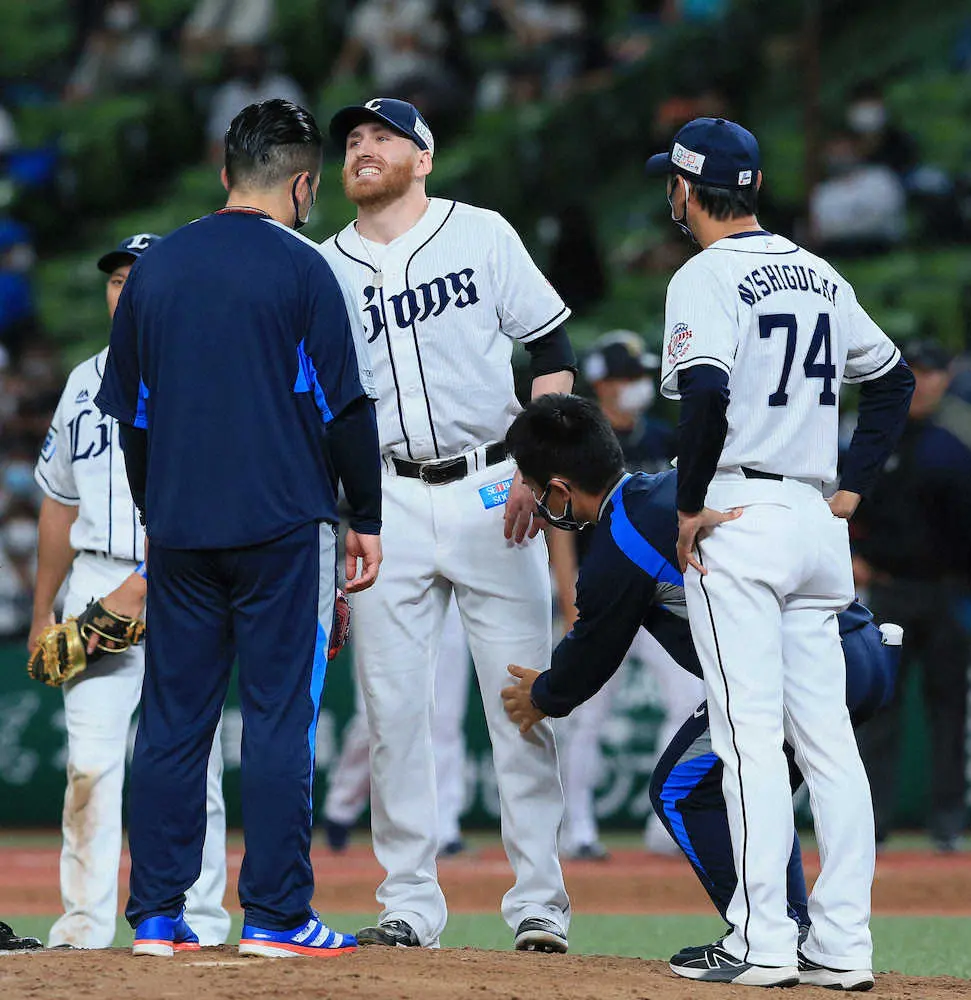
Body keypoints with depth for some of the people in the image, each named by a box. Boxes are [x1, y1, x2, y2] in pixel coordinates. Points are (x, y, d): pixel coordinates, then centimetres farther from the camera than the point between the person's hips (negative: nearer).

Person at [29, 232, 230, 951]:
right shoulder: (86, 382, 15)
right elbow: (61, 503, 21)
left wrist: (143, 587, -19)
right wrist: (42, 613, 19)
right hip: (96, 582, 4)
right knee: (91, 758, -6)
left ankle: (200, 924, 4)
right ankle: (85, 927, -4)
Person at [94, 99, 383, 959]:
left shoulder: (156, 267, 9)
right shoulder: (300, 268, -6)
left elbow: (131, 411, 14)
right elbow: (342, 405, -7)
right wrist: (367, 518, 1)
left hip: (179, 529, 5)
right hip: (282, 525, -5)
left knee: (172, 719, 8)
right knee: (281, 717, -1)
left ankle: (156, 914, 8)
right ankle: (275, 914, -2)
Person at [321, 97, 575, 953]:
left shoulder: (481, 234, 2)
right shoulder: (326, 269, 10)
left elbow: (554, 352, 1)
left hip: (490, 490, -3)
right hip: (386, 503, 3)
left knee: (521, 703, -4)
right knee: (393, 708, 1)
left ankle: (540, 904, 0)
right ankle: (409, 906, 8)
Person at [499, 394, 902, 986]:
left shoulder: (616, 553, -5)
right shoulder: (676, 485, 21)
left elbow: (592, 660, 11)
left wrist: (543, 698, 32)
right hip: (872, 657, 9)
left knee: (683, 790, 8)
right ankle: (797, 930, 18)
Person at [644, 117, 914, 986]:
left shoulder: (708, 278, -7)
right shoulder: (819, 277, 15)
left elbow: (706, 395, -22)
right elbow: (893, 377, 22)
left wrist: (689, 505, -11)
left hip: (737, 520, -7)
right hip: (819, 524, 7)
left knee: (749, 734, -8)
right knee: (826, 735, 6)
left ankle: (761, 943, -12)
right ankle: (842, 942, 4)